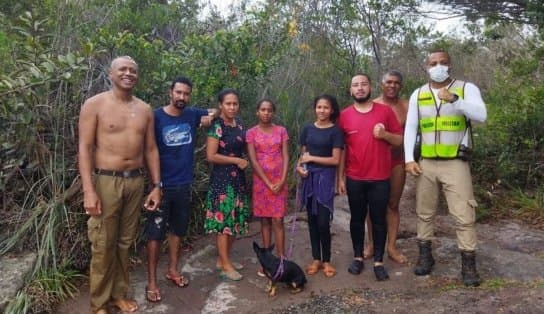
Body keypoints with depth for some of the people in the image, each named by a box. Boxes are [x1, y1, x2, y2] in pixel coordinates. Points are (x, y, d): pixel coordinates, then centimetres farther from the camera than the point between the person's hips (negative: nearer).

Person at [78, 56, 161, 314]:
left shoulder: (144, 109, 9)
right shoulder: (95, 104, -4)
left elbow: (151, 149, 11)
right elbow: (85, 148, -8)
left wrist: (156, 185, 7)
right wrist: (88, 190, -16)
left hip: (135, 181, 4)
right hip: (105, 181, -4)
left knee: (125, 242, 12)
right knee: (103, 245, 2)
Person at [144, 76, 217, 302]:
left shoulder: (193, 114, 2)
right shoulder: (156, 117, -10)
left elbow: (215, 111, 20)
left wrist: (210, 117, -3)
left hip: (183, 184, 4)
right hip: (162, 185, -4)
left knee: (177, 229, 16)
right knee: (155, 233, 2)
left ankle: (173, 271, 33)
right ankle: (151, 281, 14)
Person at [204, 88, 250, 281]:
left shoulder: (239, 124, 9)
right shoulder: (217, 126, -13)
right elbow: (210, 156, -19)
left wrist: (243, 161, 3)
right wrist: (237, 160, -14)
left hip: (238, 178, 8)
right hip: (222, 178, -8)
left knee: (235, 220, 12)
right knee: (223, 220, -2)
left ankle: (223, 259, 25)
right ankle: (225, 266, 7)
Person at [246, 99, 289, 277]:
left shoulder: (281, 131, 4)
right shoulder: (251, 133, 0)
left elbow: (285, 157, 0)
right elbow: (253, 160, -6)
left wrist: (282, 180, -11)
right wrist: (268, 183, -11)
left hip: (279, 181, 0)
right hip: (261, 181, 0)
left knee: (278, 220, -1)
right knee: (265, 220, 6)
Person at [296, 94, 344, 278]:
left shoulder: (335, 131, -4)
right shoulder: (308, 129, 8)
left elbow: (335, 160, -9)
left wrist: (311, 158, -10)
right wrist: (300, 166, -7)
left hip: (325, 177, -4)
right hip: (309, 177, 4)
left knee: (323, 222, -6)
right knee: (312, 220, 8)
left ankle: (326, 261, 12)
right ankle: (316, 259, 20)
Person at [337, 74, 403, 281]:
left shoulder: (385, 111, 1)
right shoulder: (344, 115, 2)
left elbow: (400, 140, 5)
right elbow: (341, 149, 5)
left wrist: (385, 134, -15)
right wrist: (340, 178, 3)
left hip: (380, 178, 0)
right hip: (354, 179, 1)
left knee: (379, 219, 6)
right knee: (357, 218, 11)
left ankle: (378, 261, 17)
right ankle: (358, 258, 24)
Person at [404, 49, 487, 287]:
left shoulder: (466, 88, -2)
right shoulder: (418, 94, 7)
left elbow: (481, 115, -18)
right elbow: (410, 128, 6)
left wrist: (454, 99, -33)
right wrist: (409, 159, -4)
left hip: (456, 164, -3)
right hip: (426, 163, 3)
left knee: (463, 215, -2)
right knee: (424, 212, 11)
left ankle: (468, 263, 9)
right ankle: (425, 255, 25)